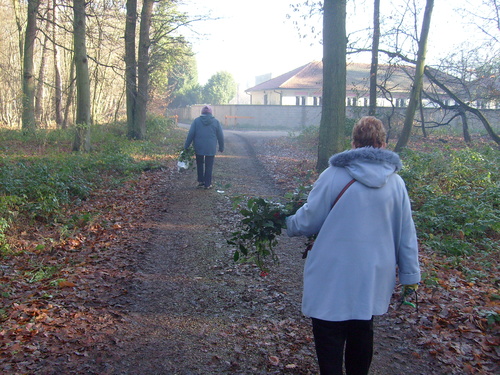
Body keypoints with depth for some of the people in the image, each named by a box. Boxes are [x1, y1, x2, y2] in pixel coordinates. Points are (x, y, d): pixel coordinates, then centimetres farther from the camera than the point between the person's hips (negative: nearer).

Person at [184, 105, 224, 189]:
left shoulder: (196, 120, 1)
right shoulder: (216, 121, 1)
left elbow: (190, 134, 0)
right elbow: (220, 136, 5)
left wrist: (186, 146, 6)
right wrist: (221, 147, 15)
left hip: (199, 148, 1)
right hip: (211, 148, -1)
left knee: (200, 165, 16)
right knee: (209, 166, 5)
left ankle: (200, 182, 17)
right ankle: (207, 184, 7)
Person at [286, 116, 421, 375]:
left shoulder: (334, 175, -12)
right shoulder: (396, 182, 0)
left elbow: (308, 221, -7)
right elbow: (406, 234, 5)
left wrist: (290, 225, 15)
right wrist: (410, 274, 14)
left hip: (334, 278, -4)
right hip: (374, 277, 4)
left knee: (330, 337, 7)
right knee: (362, 333, 20)